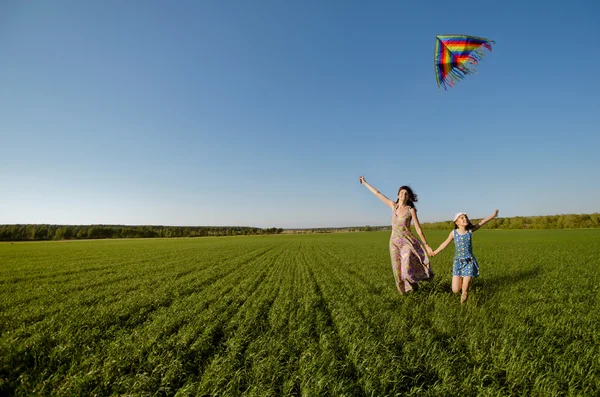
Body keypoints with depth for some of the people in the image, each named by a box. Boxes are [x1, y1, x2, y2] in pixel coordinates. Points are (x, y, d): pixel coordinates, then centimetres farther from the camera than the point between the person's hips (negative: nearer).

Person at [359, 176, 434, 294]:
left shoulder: (411, 209, -7)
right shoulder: (393, 205, 2)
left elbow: (418, 229, -6)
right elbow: (378, 193, 8)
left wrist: (426, 245, -8)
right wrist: (365, 183, 13)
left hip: (407, 241, -3)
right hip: (394, 242, 3)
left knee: (408, 268, -18)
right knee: (398, 270, 6)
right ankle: (403, 288, 29)